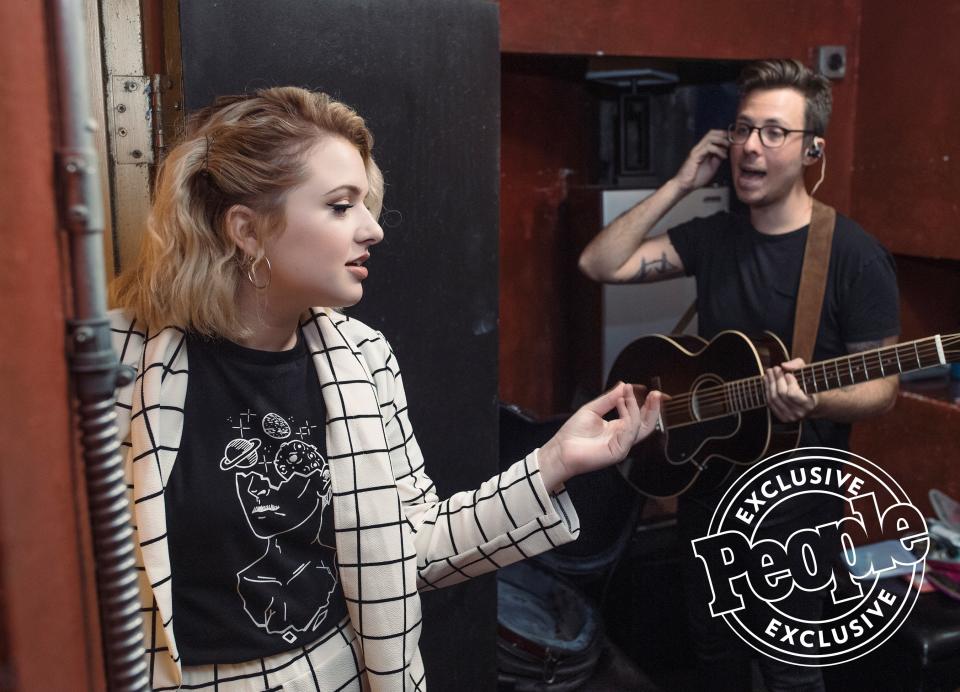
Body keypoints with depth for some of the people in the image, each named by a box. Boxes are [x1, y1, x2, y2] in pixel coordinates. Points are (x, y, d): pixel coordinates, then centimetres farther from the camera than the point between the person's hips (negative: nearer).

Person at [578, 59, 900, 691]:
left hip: (796, 500, -5)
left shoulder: (855, 256, -14)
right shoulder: (713, 236, 1)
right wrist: (680, 185, -12)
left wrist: (814, 404, -33)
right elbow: (600, 264, -7)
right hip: (707, 481, 5)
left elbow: (883, 388, -12)